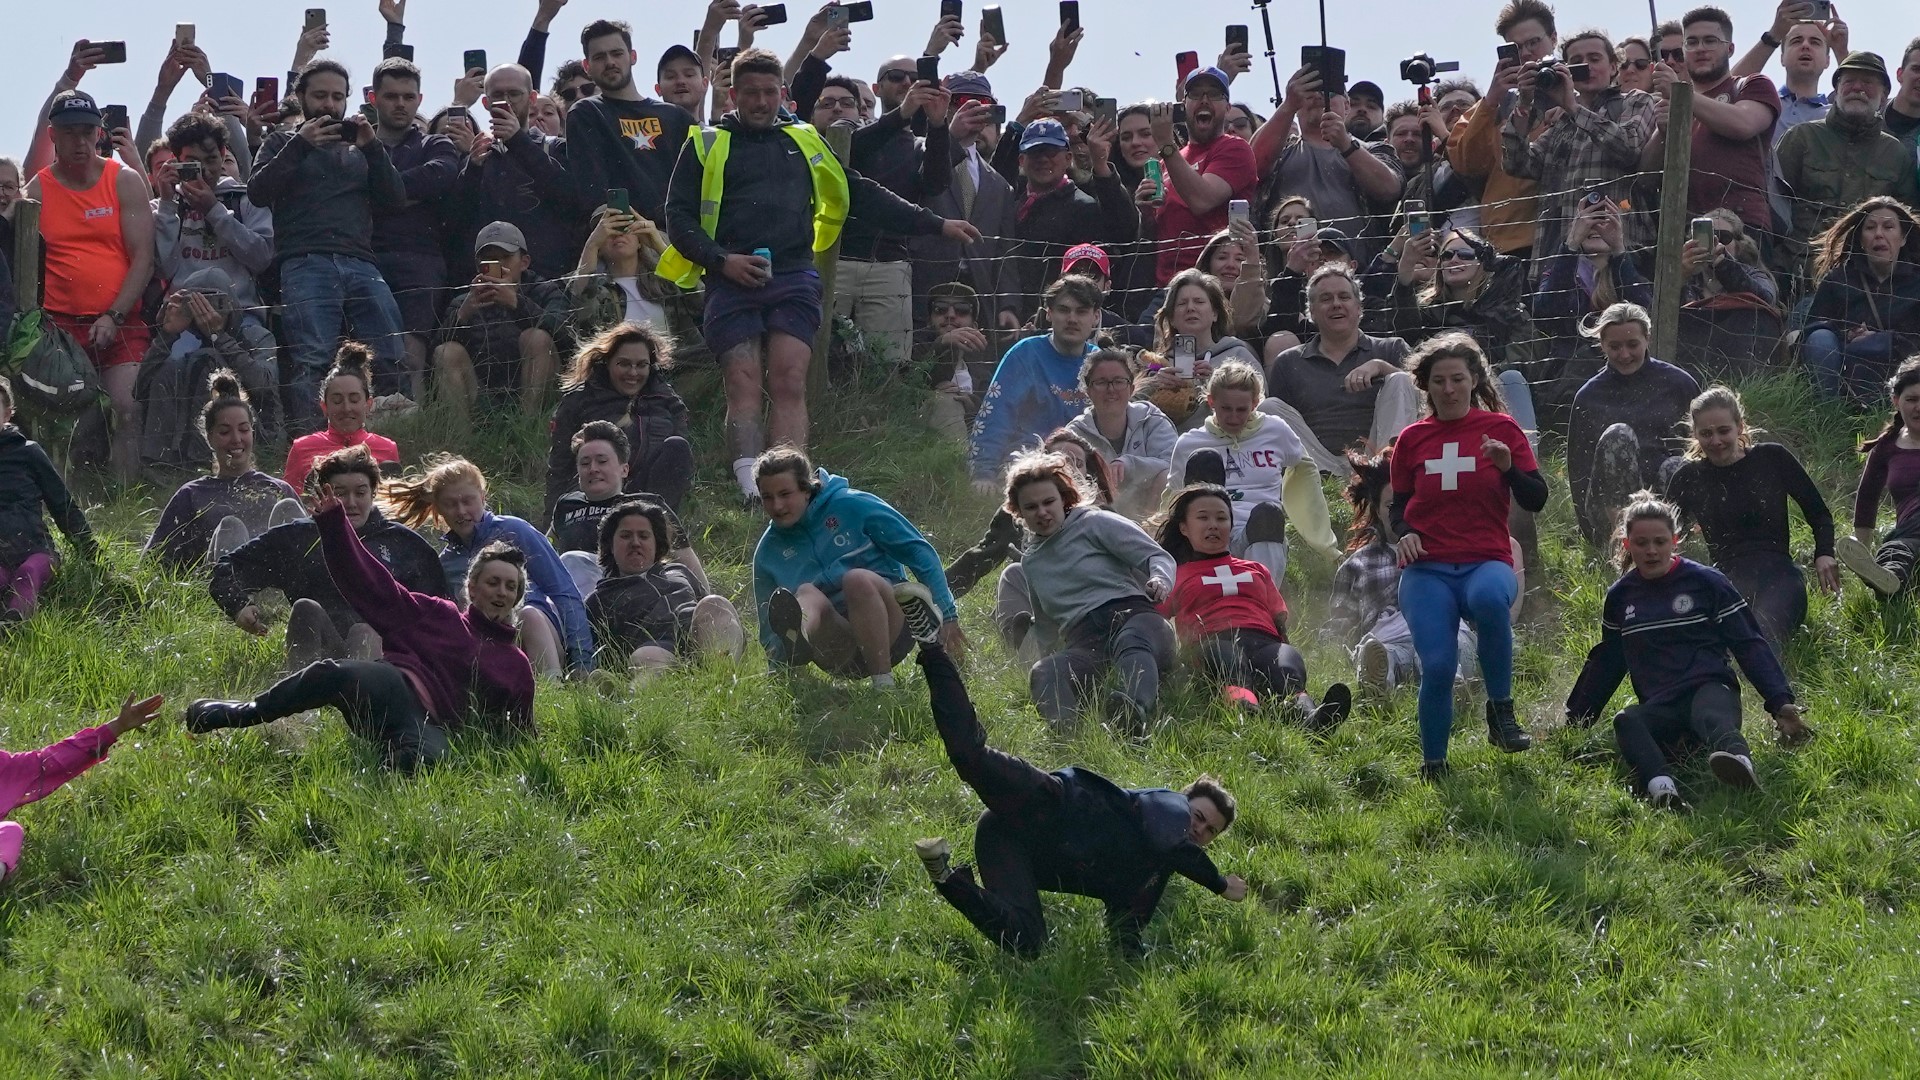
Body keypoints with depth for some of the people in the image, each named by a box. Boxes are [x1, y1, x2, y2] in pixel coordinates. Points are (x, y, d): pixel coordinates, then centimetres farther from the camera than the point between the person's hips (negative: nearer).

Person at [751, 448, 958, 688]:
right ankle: (795, 638, -63)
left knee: (857, 579, -32)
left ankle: (883, 684, -37)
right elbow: (770, 631, 15)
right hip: (838, 658, 2)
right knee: (807, 593, -27)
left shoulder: (852, 506, -2)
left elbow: (918, 550, -2)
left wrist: (946, 615, -8)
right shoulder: (768, 553, 9)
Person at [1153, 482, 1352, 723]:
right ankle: (1245, 709, -78)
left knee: (1286, 666, -37)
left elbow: (1281, 620, 27)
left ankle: (1307, 714, -71)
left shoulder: (1256, 570, 38)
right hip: (1213, 643, -3)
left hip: (1265, 642, 3)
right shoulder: (1174, 577, 31)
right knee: (1229, 661, -43)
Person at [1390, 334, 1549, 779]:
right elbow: (1398, 504, 22)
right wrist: (1404, 532, 0)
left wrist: (1508, 467, -14)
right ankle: (1433, 766, 4)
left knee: (1489, 598, -40)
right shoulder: (1412, 438, 13)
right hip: (1426, 569, 2)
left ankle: (1501, 709, -22)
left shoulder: (1501, 429, 8)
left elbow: (1536, 500, 5)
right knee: (1437, 667, -19)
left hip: (1487, 561, -2)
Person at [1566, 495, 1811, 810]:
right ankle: (1661, 788, -64)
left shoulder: (1705, 582, 4)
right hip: (1658, 710, 3)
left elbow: (1750, 645, 4)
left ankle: (1738, 763, -79)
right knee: (1626, 721, -34)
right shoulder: (1620, 596, 16)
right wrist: (1575, 721, 32)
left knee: (1712, 714, -42)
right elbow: (1606, 662, 30)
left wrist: (1781, 702, -6)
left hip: (1709, 690, -3)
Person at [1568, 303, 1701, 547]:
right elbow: (1578, 467, 8)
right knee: (1618, 434, -29)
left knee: (1675, 467, -33)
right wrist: (1591, 532, -2)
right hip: (1611, 500, 0)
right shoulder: (1589, 397, 9)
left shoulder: (1677, 383, 8)